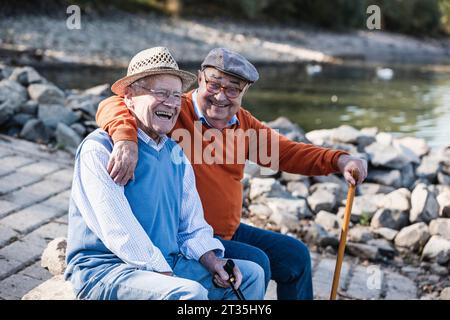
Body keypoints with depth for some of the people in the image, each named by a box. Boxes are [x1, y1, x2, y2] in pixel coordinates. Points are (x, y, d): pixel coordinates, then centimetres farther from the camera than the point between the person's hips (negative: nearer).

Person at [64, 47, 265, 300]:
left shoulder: (175, 153, 14)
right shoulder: (99, 149, -11)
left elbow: (192, 224, 14)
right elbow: (118, 231, -19)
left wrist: (212, 261, -4)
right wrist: (165, 276, -19)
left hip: (167, 265, 8)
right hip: (104, 270, -8)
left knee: (251, 275, 6)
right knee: (190, 292, -32)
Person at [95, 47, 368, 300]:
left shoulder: (242, 122, 5)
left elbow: (285, 152, 7)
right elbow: (114, 105, -28)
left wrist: (338, 160, -7)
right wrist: (126, 139, -50)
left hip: (229, 231, 8)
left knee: (295, 254, 12)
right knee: (254, 262, -23)